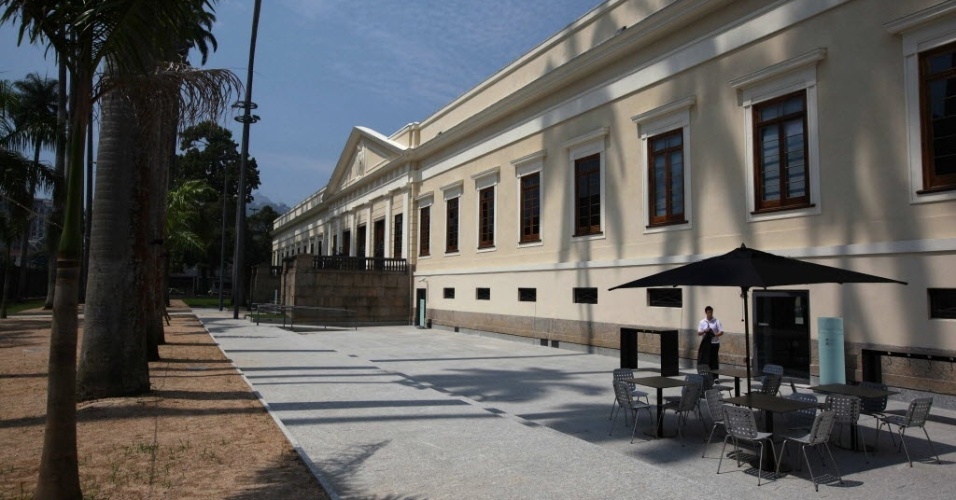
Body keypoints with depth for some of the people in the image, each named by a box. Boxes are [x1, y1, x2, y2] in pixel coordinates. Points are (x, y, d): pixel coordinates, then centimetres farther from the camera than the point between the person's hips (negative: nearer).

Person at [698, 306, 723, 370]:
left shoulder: (716, 321, 1)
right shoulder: (702, 322, 6)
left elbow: (721, 332, -3)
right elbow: (699, 333, 3)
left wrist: (715, 335, -22)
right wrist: (704, 331, -17)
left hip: (714, 343, -2)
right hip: (705, 343, 2)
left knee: (714, 359, 2)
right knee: (704, 359, 2)